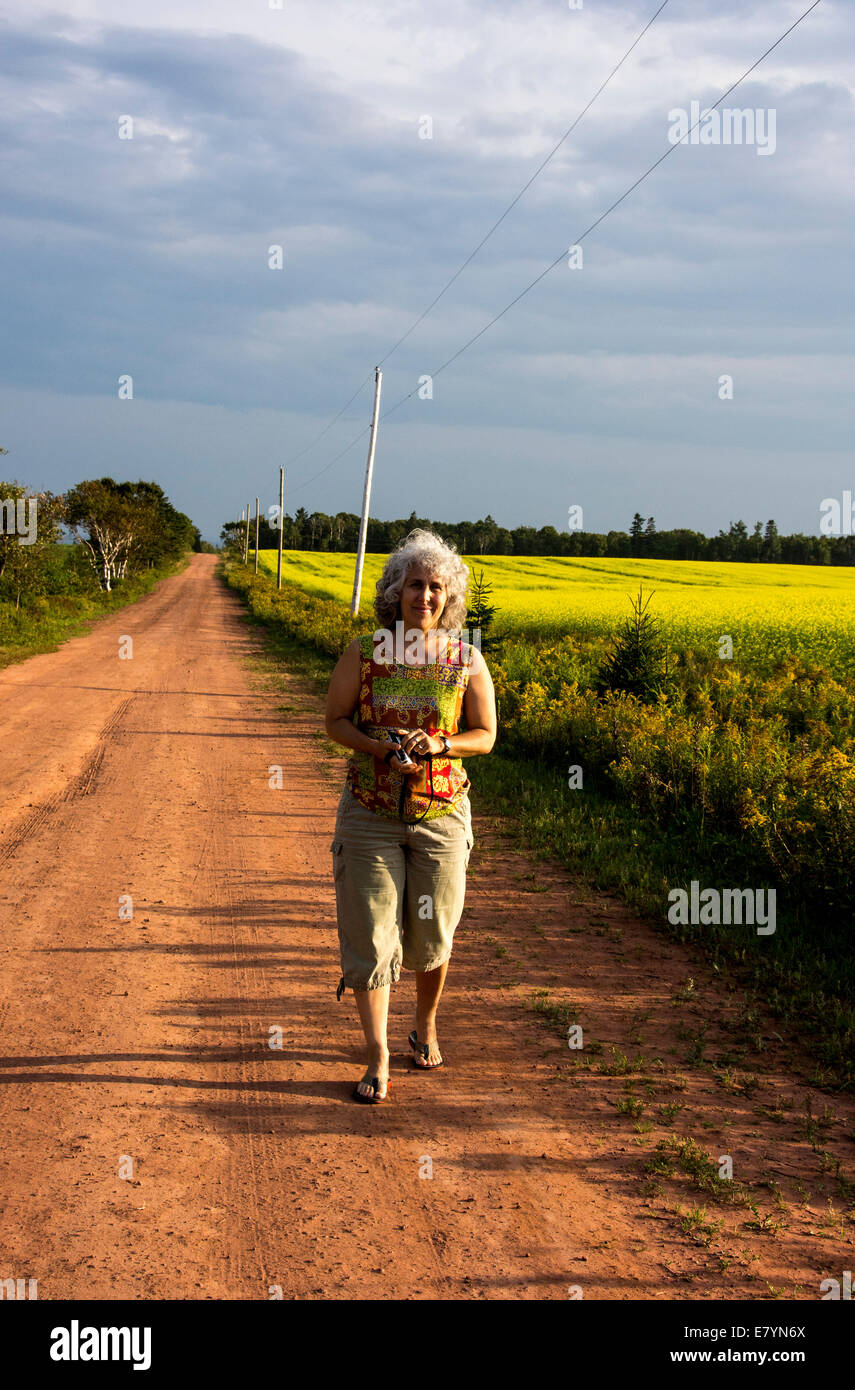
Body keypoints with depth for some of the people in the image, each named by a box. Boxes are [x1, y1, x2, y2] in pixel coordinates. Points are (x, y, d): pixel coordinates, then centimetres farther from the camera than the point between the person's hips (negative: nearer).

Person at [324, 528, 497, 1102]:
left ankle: (426, 1027, 38)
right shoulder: (363, 652, -5)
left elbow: (486, 735, 2)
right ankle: (378, 1059, 4)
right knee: (370, 935, -4)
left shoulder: (468, 660, -5)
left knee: (431, 933, 12)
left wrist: (438, 745, -17)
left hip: (440, 813, 1)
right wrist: (376, 745, -16)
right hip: (370, 813, 0)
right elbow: (336, 721, 3)